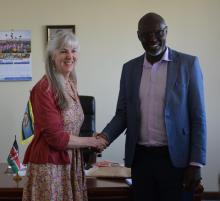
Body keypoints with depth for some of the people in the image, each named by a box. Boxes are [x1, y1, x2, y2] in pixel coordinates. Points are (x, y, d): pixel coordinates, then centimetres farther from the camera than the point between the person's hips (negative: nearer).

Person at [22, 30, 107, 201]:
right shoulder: (44, 89, -17)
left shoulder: (71, 85, 8)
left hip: (71, 163, 8)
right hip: (49, 165, -7)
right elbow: (56, 137, -19)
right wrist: (91, 142, -8)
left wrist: (92, 140, 1)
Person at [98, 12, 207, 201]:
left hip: (175, 158, -3)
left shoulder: (188, 64, -4)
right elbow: (123, 113, 9)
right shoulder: (130, 68, 7)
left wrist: (196, 163, -9)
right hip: (140, 157, 3)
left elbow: (198, 117, -5)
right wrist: (105, 136, -10)